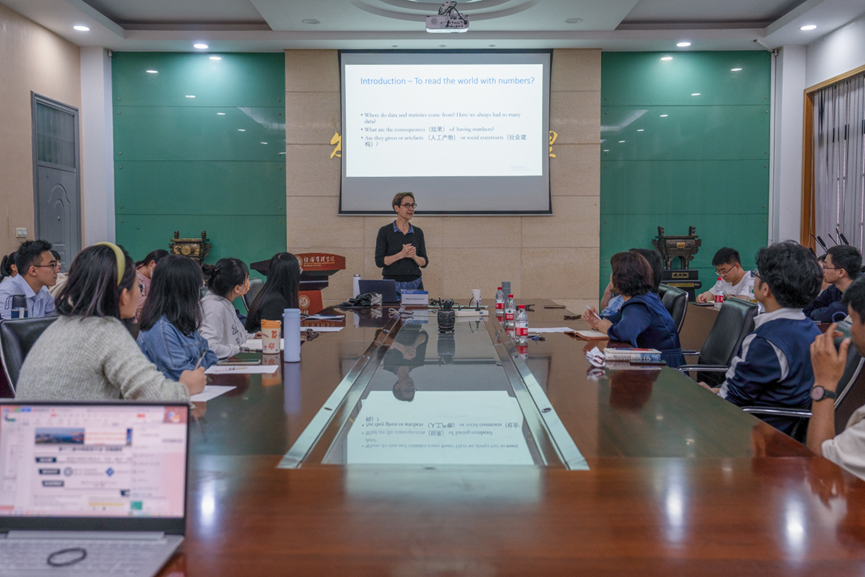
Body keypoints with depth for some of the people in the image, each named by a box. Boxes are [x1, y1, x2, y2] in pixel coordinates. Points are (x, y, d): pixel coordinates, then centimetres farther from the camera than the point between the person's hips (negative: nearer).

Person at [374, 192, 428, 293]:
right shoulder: (385, 231, -2)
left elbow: (424, 263, 8)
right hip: (392, 284, -3)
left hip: (415, 284, 3)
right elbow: (379, 261, -8)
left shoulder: (418, 232, 9)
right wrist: (401, 254, -19)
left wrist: (414, 256, -13)